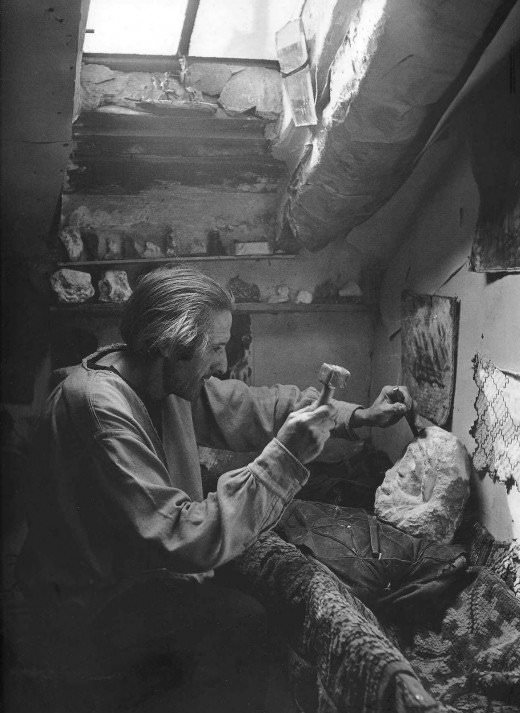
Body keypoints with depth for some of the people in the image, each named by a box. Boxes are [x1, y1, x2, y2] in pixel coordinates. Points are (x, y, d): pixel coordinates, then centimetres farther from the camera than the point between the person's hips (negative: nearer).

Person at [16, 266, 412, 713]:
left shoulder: (167, 378, -5)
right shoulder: (101, 409, -32)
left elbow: (251, 405, 5)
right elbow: (183, 541, -34)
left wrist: (356, 416, -3)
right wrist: (283, 459, -33)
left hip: (141, 563, 9)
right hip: (89, 604, -8)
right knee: (239, 622, -22)